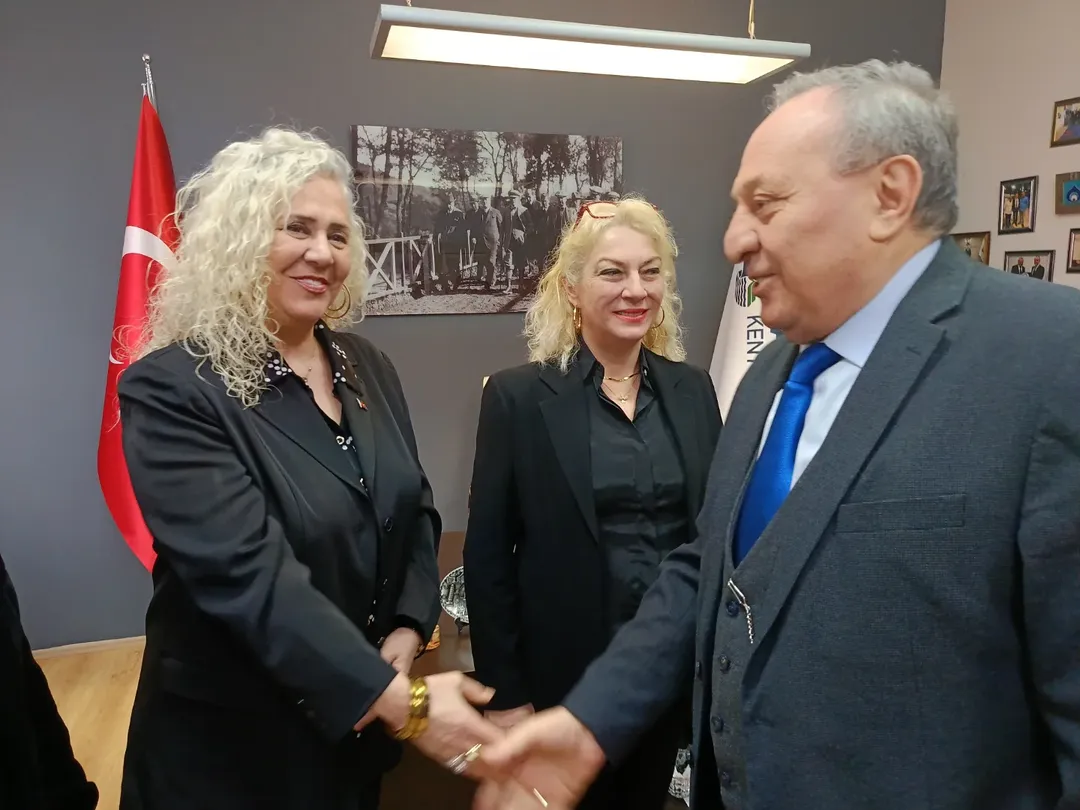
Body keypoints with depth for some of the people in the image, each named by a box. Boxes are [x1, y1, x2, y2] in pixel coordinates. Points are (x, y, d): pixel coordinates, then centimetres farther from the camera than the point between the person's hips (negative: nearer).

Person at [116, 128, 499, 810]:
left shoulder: (369, 367, 0)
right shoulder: (172, 389, -19)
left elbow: (416, 512, 4)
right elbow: (250, 572, -28)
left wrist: (404, 638, -11)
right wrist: (402, 700, -30)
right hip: (230, 742, -5)